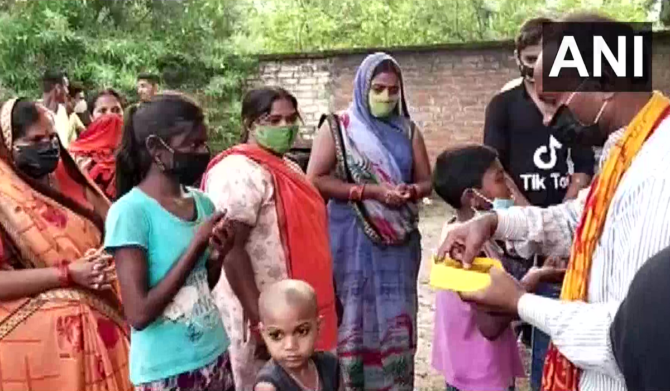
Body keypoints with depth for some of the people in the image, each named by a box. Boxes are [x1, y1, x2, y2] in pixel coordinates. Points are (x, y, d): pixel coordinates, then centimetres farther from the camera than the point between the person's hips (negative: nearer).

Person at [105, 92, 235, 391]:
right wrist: (197, 244, -20)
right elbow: (139, 314, -20)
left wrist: (217, 255, -8)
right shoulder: (130, 211, -17)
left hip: (215, 358, 6)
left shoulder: (202, 203, 2)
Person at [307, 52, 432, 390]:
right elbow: (315, 180, -9)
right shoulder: (337, 128, -1)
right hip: (354, 241, -3)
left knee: (395, 318, 7)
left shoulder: (407, 131, 10)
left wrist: (409, 191, -13)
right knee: (356, 318, 0)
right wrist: (371, 191, -16)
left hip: (399, 242, 4)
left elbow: (426, 181, 12)